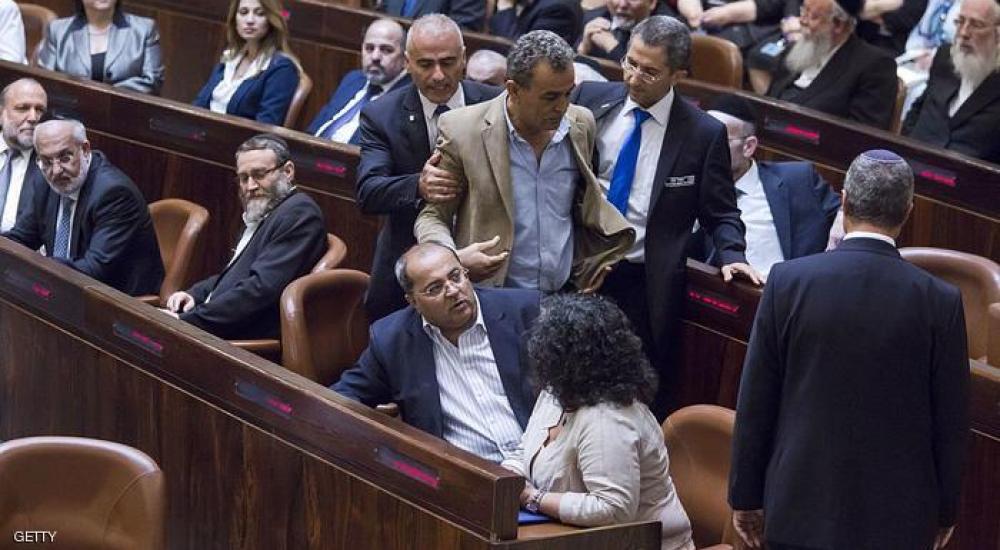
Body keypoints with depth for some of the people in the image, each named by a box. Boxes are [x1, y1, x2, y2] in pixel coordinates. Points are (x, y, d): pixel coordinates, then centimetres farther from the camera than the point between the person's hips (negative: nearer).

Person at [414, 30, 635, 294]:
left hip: (566, 297, 1)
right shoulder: (462, 131, -6)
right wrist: (453, 259, -17)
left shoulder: (581, 125, 6)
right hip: (490, 300, -1)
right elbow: (431, 216, 2)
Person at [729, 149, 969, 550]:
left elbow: (755, 403, -2)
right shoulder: (941, 302, -8)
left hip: (800, 507, 1)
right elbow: (951, 421, -1)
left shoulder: (788, 281, -7)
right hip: (897, 516, -1)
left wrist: (746, 496, 8)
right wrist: (945, 512, 12)